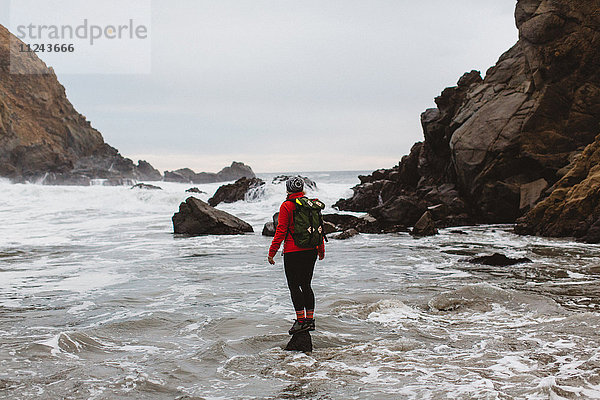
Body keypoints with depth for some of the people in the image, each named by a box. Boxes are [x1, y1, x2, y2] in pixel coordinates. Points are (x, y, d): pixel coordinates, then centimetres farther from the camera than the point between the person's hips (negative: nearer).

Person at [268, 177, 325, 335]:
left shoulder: (287, 206, -9)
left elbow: (281, 231, -11)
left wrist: (272, 252, -7)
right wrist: (321, 249, 24)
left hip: (293, 252, -6)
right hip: (311, 250, 6)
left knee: (294, 286, 0)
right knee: (306, 285, 14)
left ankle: (301, 320, -5)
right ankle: (310, 320, 14)